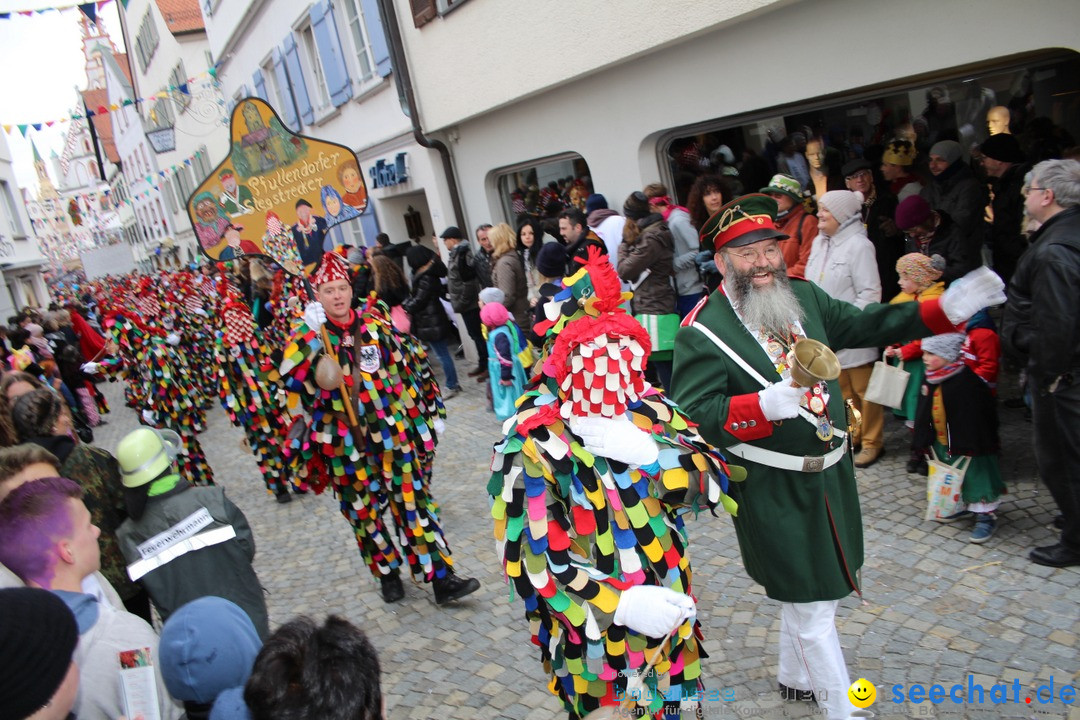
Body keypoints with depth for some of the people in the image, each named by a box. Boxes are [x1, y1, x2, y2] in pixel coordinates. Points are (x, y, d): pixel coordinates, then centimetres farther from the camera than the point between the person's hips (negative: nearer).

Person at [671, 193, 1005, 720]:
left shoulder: (804, 296, 2)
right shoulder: (702, 332, -19)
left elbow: (865, 326, 11)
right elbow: (692, 416, -26)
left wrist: (944, 310, 0)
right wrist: (765, 406, -40)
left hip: (829, 473, 8)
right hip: (772, 488, -7)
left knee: (804, 589, 26)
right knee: (811, 604, 4)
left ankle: (795, 675, 50)